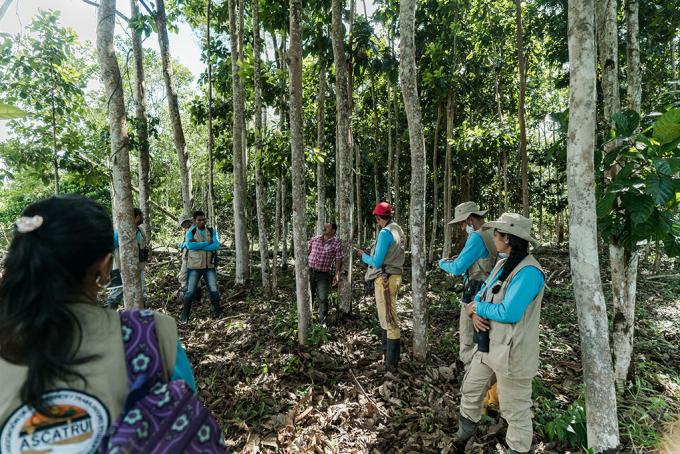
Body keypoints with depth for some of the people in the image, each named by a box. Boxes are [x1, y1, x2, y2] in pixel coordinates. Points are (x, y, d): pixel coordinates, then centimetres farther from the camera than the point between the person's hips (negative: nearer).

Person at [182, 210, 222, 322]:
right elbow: (190, 246, -20)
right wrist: (207, 243, -18)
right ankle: (185, 315, 17)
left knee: (214, 290, 6)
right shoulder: (190, 232, -1)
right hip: (194, 266, -1)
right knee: (190, 291, 3)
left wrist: (197, 245, -17)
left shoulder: (212, 231, 3)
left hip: (209, 266, 2)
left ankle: (217, 311, 23)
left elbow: (216, 246, -12)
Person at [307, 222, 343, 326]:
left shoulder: (336, 243, -6)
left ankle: (322, 322, 16)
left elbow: (338, 260, -5)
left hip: (323, 275, -3)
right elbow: (306, 252, 9)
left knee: (323, 299, -1)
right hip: (309, 271, 3)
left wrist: (337, 273, -12)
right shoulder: (315, 239, 3)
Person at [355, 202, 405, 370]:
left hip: (385, 279, -9)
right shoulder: (398, 230, 8)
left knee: (389, 318, -3)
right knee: (386, 316, 22)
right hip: (393, 276, 9)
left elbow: (377, 262, -17)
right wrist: (372, 252, 18)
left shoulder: (385, 232, -18)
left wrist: (363, 256, 0)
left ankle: (392, 361, 6)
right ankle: (386, 350, 38)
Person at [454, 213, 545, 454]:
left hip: (512, 351, -9)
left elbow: (508, 313, -28)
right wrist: (474, 313, -11)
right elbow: (482, 294, 10)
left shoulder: (529, 272, -24)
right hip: (490, 343, 10)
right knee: (470, 390, 23)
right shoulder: (503, 264, 6)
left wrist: (476, 307, -13)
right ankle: (464, 434, 45)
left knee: (515, 410, 10)